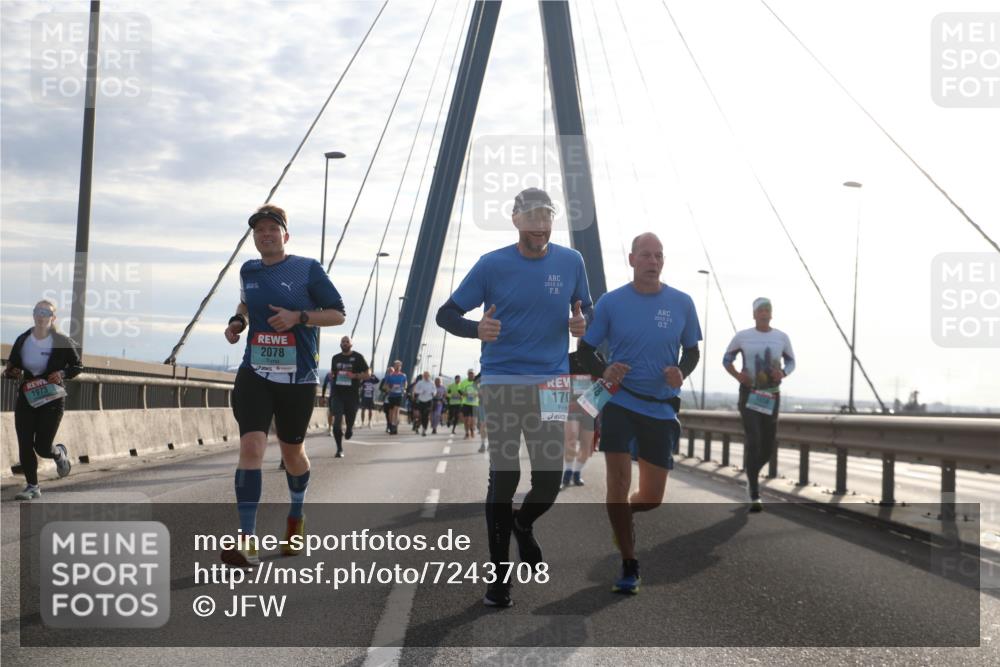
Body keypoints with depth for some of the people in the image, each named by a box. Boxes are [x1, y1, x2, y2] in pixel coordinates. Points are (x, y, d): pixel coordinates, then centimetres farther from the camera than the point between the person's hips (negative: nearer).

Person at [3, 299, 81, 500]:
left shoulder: (62, 342, -7)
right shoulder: (22, 340, 2)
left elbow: (78, 366, 3)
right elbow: (12, 367, 13)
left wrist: (63, 374, -16)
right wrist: (10, 372, -10)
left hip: (52, 399, -3)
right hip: (26, 398, 3)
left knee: (42, 447, -6)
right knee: (24, 445, -2)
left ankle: (60, 453, 30)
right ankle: (32, 486, 13)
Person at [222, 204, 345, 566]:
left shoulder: (307, 268, -3)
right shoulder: (248, 271, 9)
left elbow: (338, 314, -3)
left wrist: (298, 317, -17)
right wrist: (237, 322, 8)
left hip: (298, 377, -2)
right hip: (254, 374, 2)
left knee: (292, 452, 13)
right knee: (251, 447, -16)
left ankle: (296, 515, 43)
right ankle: (247, 541, -18)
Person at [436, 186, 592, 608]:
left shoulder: (571, 262, 3)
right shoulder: (492, 265, -4)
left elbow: (586, 310, 16)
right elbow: (446, 314, -1)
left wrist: (582, 323, -9)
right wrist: (477, 329, -21)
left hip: (550, 383, 2)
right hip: (501, 382, -2)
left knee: (550, 477, 1)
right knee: (504, 476, -2)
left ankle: (522, 526, 36)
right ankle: (499, 575, 10)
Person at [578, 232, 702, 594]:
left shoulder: (681, 303, 0)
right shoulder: (611, 302, -3)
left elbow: (692, 350, 11)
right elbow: (585, 349, 4)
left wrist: (682, 372, -10)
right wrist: (603, 371, -15)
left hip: (662, 407, 2)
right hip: (620, 401, -2)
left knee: (652, 497, 6)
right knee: (618, 482, -9)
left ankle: (621, 514, 42)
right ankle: (629, 566, 6)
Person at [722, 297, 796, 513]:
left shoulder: (782, 337, 2)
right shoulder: (742, 337, -2)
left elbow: (791, 361, 14)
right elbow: (727, 359, 9)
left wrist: (783, 373, -9)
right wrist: (737, 375, -11)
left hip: (771, 396, 3)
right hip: (749, 394, -3)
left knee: (767, 449, 7)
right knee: (754, 442, -19)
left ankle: (751, 476, 40)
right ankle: (754, 495, -14)